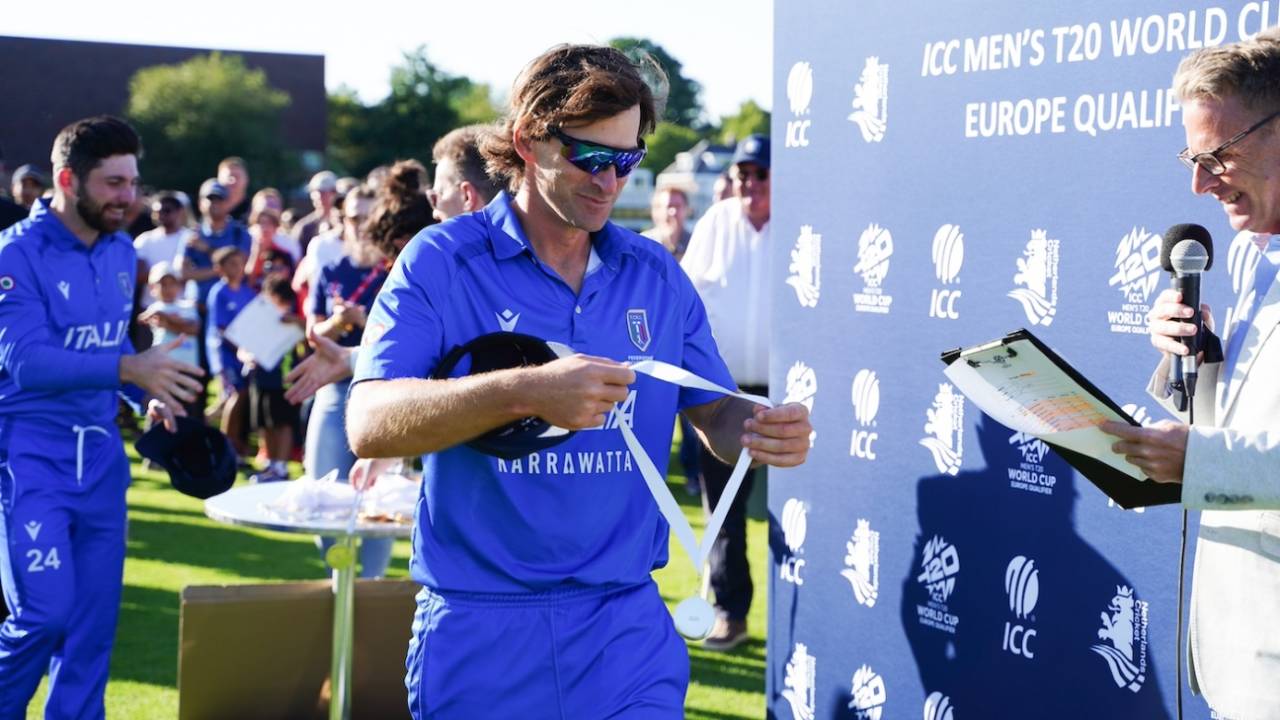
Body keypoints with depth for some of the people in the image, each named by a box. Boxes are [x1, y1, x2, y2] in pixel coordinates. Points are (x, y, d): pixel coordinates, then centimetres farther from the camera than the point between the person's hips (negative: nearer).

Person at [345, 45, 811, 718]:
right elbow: (368, 424, -17)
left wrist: (762, 430, -13)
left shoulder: (656, 274, 6)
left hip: (626, 623, 3)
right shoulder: (442, 261, -6)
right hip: (480, 630, -2)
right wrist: (527, 392, -32)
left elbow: (714, 413, 12)